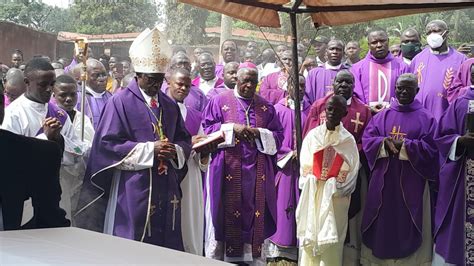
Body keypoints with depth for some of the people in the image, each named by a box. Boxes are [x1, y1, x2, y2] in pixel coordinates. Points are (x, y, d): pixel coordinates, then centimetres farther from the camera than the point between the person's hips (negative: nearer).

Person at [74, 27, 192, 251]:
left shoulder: (169, 105, 13)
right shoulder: (120, 102, -6)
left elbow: (184, 139, 16)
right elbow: (108, 143, -11)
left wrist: (175, 150, -8)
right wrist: (150, 149, -17)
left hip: (166, 187, 6)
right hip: (132, 188, -6)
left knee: (166, 242, 9)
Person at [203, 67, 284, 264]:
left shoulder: (266, 107, 10)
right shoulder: (219, 101, 4)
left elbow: (278, 136, 7)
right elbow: (207, 129, -1)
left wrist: (259, 133, -11)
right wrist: (232, 128, -14)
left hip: (257, 171, 3)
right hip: (228, 169, -2)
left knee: (255, 213, 3)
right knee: (226, 212, -1)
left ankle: (252, 257, 10)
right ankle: (218, 256, 8)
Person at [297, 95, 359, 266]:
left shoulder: (348, 140, 1)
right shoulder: (312, 135, 4)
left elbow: (351, 171, 0)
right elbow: (304, 165, 6)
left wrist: (335, 187, -10)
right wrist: (310, 186, -6)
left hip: (335, 198, -1)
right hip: (312, 196, 1)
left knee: (331, 240, 0)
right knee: (310, 236, 1)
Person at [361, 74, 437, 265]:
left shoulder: (425, 118, 0)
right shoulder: (382, 116, 8)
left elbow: (430, 148, -8)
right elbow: (367, 139, 2)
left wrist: (404, 145, -19)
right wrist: (385, 142, -17)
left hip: (412, 182, -2)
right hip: (384, 179, 2)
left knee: (408, 223, 3)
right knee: (382, 222, 7)